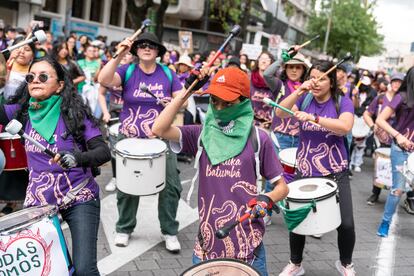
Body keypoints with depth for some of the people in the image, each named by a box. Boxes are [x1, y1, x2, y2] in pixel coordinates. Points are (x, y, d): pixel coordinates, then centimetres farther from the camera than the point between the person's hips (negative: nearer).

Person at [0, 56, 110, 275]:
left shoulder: (74, 112, -10)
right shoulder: (22, 112, 3)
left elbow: (103, 152, -17)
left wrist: (77, 158, -35)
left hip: (78, 199, -4)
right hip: (37, 200, 4)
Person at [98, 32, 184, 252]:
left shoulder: (168, 74, 4)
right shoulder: (127, 71, -1)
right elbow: (104, 80, -18)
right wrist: (119, 55, -24)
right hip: (129, 139, -1)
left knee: (170, 186, -1)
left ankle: (170, 232, 15)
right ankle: (124, 229, 28)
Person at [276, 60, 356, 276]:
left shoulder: (343, 102, -6)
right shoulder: (305, 99, 2)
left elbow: (345, 127, -25)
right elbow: (280, 113, -11)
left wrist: (314, 118, -33)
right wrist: (299, 91, -21)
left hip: (335, 173, -2)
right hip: (305, 171, 2)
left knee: (346, 224, -1)